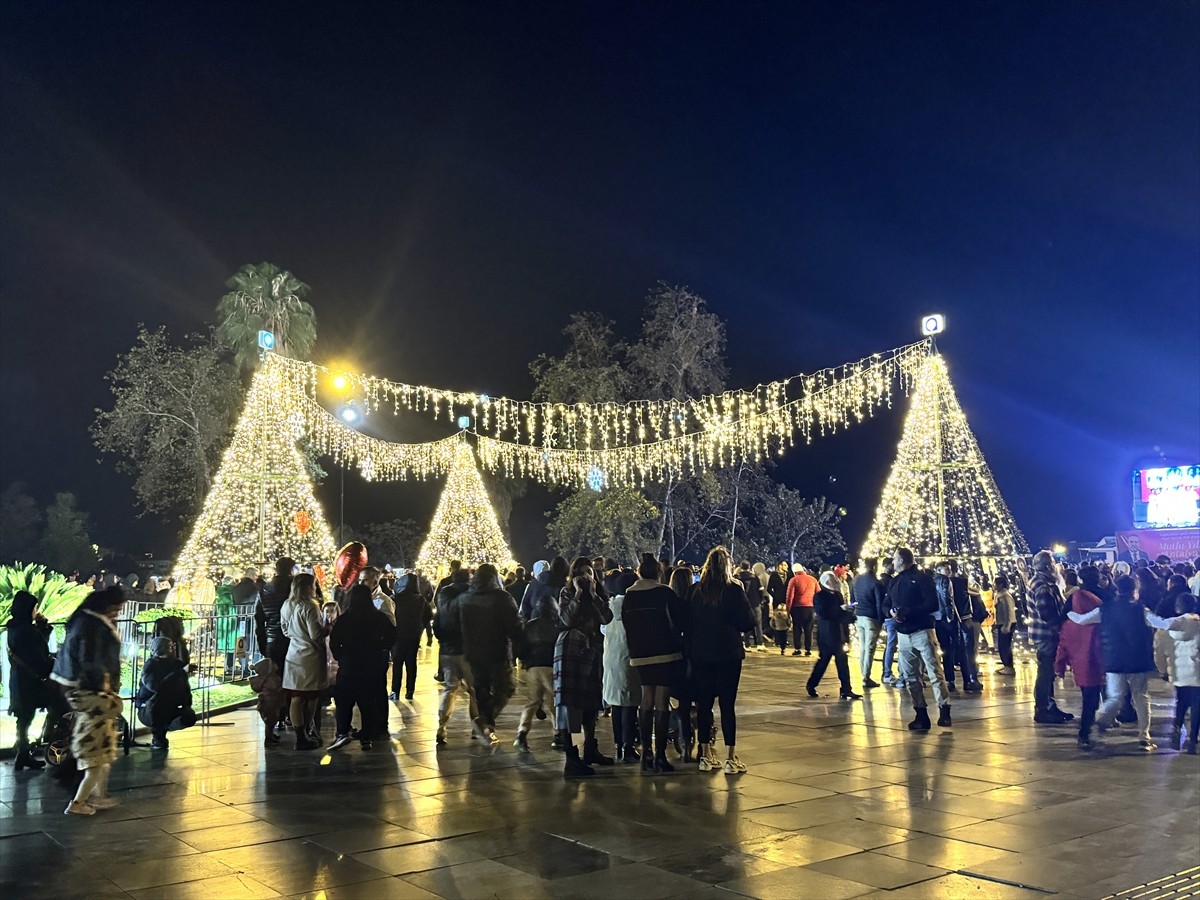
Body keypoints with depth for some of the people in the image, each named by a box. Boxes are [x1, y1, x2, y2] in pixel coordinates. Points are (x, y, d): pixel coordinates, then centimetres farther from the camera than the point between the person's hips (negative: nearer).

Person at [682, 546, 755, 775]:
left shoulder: (694, 591, 1)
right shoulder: (734, 590, -9)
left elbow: (685, 622, 4)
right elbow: (745, 622, -8)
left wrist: (690, 648, 12)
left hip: (700, 654, 3)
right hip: (728, 653, -3)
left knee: (703, 703, 9)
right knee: (727, 704, -1)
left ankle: (705, 756, 15)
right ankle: (730, 758, 1)